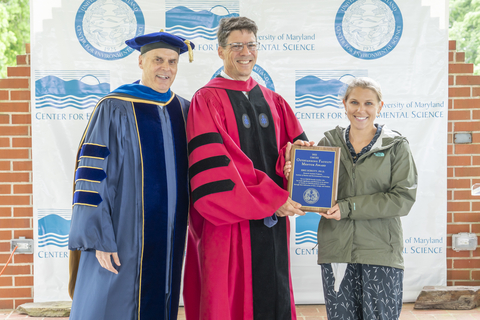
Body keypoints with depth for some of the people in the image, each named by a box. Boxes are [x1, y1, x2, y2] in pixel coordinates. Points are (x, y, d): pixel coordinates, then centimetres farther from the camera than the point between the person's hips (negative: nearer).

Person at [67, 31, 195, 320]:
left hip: (168, 241, 5)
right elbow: (92, 176, -10)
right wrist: (99, 239, -16)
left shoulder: (184, 111, 9)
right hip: (122, 235, -5)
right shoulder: (115, 109, -6)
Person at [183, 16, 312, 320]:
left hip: (273, 223, 5)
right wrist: (271, 200, -16)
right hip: (229, 224, -5)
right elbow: (215, 169, -13)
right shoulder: (207, 100, -3)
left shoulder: (274, 101, 15)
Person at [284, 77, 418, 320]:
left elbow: (403, 198, -8)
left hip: (380, 252, -2)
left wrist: (349, 207, -15)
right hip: (336, 251, 2)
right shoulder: (328, 143, 9)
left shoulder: (396, 146, 2)